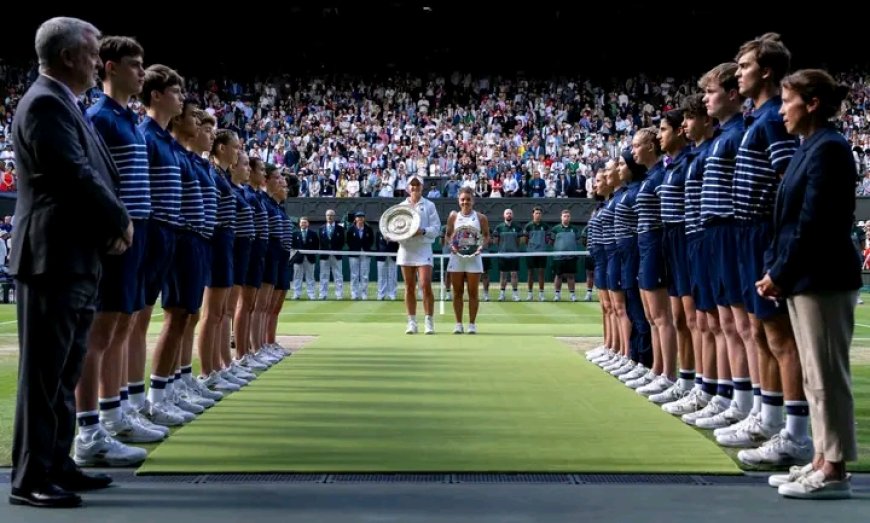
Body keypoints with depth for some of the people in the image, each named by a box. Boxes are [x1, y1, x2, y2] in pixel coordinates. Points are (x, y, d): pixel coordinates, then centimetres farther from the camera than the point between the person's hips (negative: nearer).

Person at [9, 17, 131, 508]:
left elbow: (101, 173, 19)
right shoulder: (45, 103, -14)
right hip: (53, 259, -10)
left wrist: (112, 222, 3)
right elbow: (77, 176, -20)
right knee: (43, 374, -5)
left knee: (66, 372, 14)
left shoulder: (67, 104, 18)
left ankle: (57, 465, 22)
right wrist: (121, 222, -8)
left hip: (78, 259, 10)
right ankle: (30, 479, 1)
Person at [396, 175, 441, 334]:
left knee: (426, 286, -11)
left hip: (423, 249, -3)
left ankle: (429, 322, -4)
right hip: (406, 249, 3)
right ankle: (412, 323, 9)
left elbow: (436, 228, -2)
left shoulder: (429, 206, 4)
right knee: (409, 288, 4)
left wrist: (422, 231, -19)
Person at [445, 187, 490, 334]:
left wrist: (481, 246, -11)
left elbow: (487, 236, 6)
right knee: (457, 292, 4)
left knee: (473, 293, 1)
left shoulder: (480, 217, 2)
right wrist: (451, 244, -9)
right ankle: (458, 323, 11)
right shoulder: (453, 216, 5)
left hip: (473, 257, -1)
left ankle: (472, 324, 8)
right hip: (456, 257, 1)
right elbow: (448, 235, 10)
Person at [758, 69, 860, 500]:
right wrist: (776, 270, 8)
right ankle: (822, 460, 20)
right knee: (815, 376, 13)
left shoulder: (829, 148, -14)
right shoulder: (809, 148, 15)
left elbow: (814, 223, -19)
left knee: (828, 375, -4)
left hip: (823, 279, -10)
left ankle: (834, 471, 2)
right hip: (804, 278, 10)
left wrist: (780, 273, -14)